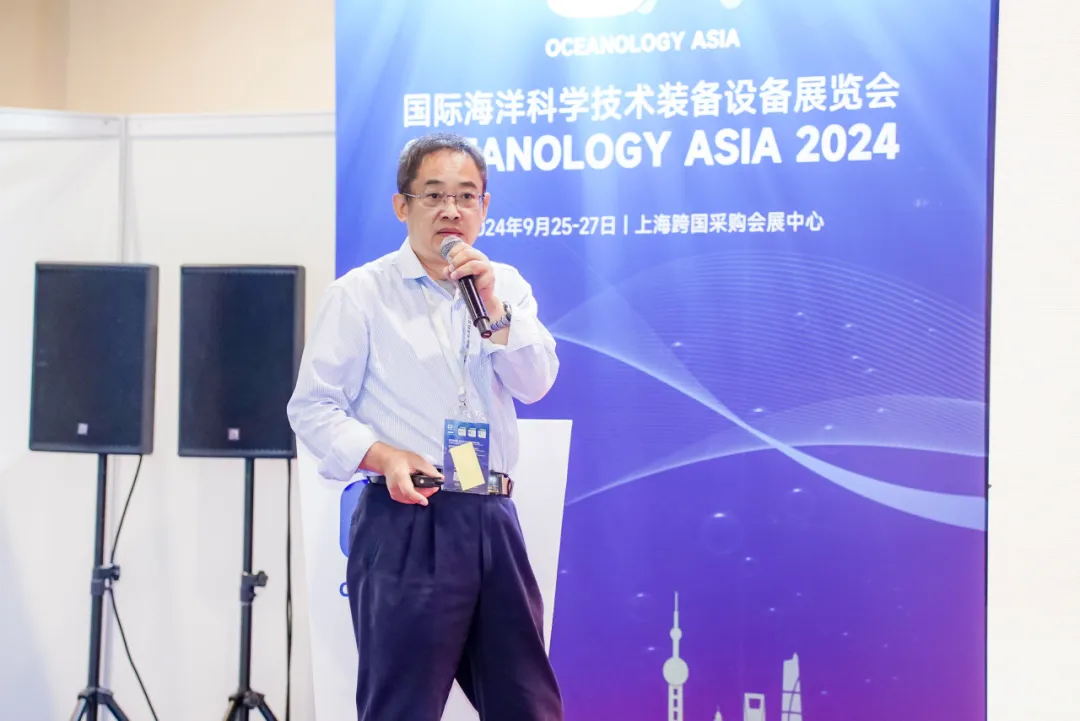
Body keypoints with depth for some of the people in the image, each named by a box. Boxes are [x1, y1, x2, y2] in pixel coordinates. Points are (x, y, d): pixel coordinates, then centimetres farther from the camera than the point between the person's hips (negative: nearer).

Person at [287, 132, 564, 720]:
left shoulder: (506, 286, 13)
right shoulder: (361, 293, -1)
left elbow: (534, 384, 1)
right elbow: (312, 408, -3)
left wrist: (492, 306, -11)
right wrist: (384, 457, -18)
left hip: (492, 517, 5)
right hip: (405, 524, -4)